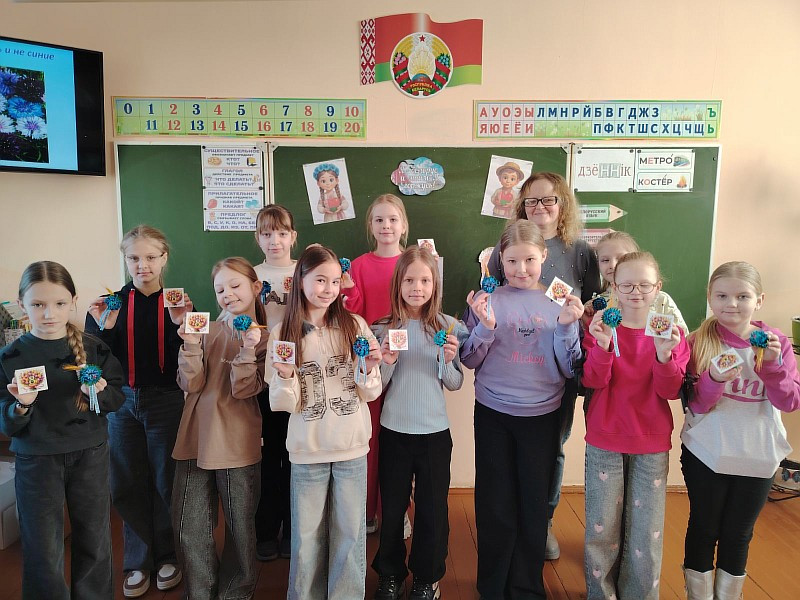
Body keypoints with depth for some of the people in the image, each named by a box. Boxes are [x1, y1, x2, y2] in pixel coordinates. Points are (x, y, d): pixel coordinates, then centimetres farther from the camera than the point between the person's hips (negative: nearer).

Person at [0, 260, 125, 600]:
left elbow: (117, 398, 1)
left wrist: (99, 392, -19)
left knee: (94, 541, 14)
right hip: (36, 461, -1)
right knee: (43, 551, 8)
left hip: (90, 456, 1)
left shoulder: (94, 349, -3)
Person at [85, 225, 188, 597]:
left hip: (166, 402, -2)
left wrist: (178, 324, -24)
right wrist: (103, 327, -18)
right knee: (128, 484, 10)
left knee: (165, 482, 9)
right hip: (122, 402, 2)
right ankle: (137, 562, 27)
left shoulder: (178, 302, -4)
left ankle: (167, 557, 28)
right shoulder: (110, 303, 1)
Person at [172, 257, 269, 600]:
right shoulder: (206, 330, 5)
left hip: (237, 446, -3)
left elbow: (243, 390, -12)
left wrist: (248, 350, -24)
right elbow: (190, 384, -3)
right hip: (195, 440, 3)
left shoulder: (264, 338, -3)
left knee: (240, 527, 11)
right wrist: (191, 346, -16)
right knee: (190, 528, 10)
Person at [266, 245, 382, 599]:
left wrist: (369, 370, -19)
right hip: (307, 450, 0)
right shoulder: (283, 334, -3)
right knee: (307, 537, 13)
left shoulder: (355, 326, -4)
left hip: (352, 449, 0)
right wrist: (285, 376, -21)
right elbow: (283, 404, -3)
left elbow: (370, 394, 0)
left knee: (350, 534, 12)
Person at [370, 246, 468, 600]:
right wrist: (387, 363, -20)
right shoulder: (384, 329, -4)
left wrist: (449, 360, -18)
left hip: (434, 431, 0)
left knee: (432, 509, 12)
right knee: (392, 508, 14)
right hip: (393, 431, 0)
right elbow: (377, 387, -1)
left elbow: (455, 385, 1)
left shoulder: (447, 327, -4)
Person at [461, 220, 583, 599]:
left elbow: (568, 369, 0)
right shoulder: (489, 300, -3)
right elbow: (469, 361, 0)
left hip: (542, 416, 1)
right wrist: (485, 327, -17)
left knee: (534, 504, 11)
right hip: (493, 415, -1)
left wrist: (566, 326, -15)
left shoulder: (560, 302, 0)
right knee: (495, 506, 9)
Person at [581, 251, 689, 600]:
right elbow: (593, 382, -11)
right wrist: (602, 345, -28)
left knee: (646, 532, 7)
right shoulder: (601, 326, -2)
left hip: (651, 445, 1)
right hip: (604, 441, 0)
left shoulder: (671, 332, 0)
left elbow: (670, 391, -8)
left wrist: (664, 354, -26)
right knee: (601, 528, 6)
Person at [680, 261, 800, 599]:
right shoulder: (698, 342, -10)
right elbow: (695, 406, -13)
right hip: (705, 454, -2)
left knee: (738, 535, 19)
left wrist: (773, 365, -26)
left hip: (758, 458, 2)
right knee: (703, 530, 13)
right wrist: (714, 379, -31)